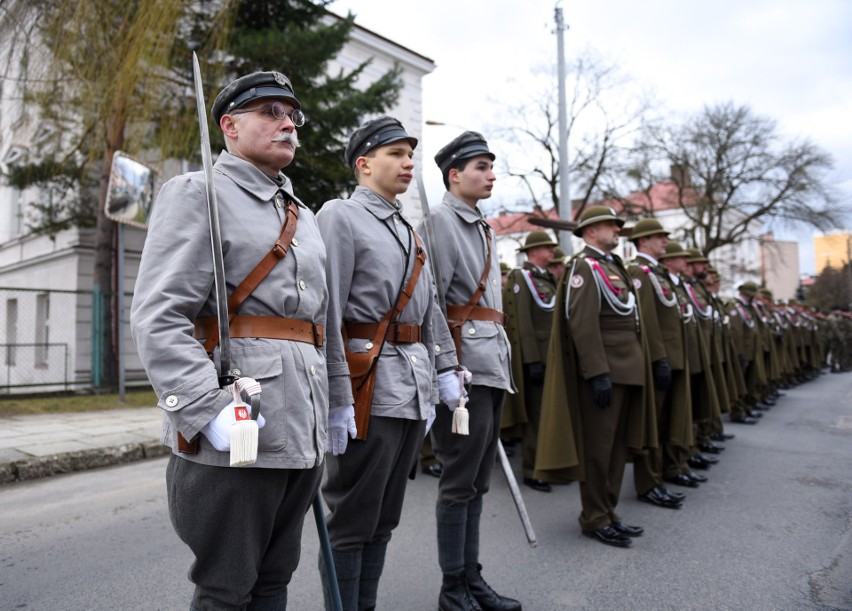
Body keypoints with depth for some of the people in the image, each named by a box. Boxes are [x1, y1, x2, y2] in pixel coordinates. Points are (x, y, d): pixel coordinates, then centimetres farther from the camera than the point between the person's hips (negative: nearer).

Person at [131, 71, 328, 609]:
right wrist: (210, 409, -22)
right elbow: (157, 317, -12)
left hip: (304, 436, 7)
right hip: (231, 439, -6)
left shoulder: (304, 216, 21)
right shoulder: (196, 193, -1)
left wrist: (334, 406, 18)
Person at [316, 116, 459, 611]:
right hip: (369, 386, -7)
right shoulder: (340, 216, -5)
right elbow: (327, 315, -13)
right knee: (352, 523, 3)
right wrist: (336, 400, -18)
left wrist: (445, 370, 12)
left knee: (384, 520, 16)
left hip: (416, 387, 8)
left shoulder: (410, 230, 18)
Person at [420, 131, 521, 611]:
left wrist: (502, 363, 18)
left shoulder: (484, 229, 20)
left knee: (478, 480, 14)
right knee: (460, 481, 0)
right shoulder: (441, 221, -7)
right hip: (465, 367, -9)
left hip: (493, 366, 9)